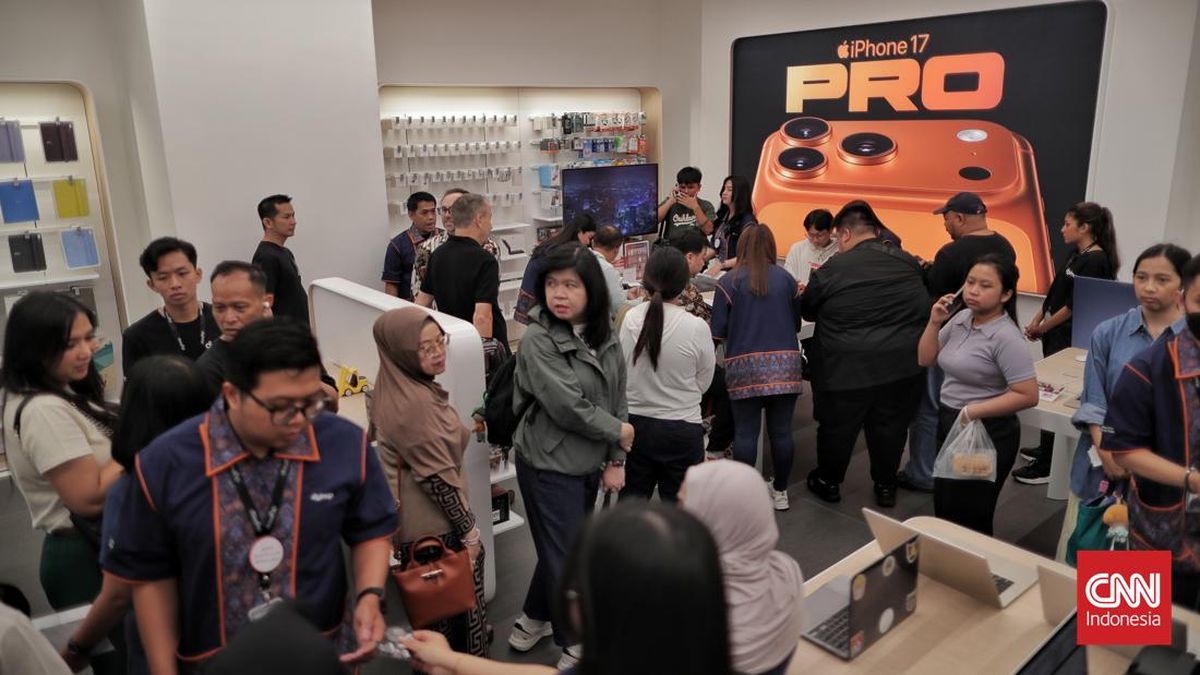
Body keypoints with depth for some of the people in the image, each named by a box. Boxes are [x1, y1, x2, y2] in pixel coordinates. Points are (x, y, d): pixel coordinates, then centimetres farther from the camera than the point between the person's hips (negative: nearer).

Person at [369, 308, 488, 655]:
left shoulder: (402, 387, 1)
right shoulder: (414, 402, -29)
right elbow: (438, 478, -25)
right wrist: (469, 530, -16)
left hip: (420, 521, 9)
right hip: (436, 525, -9)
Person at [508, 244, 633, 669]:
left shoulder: (605, 336, 0)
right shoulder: (537, 340, -19)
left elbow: (617, 399, 4)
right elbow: (568, 407, -24)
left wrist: (615, 459, 0)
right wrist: (619, 432, -12)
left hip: (588, 462, 6)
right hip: (549, 464, -6)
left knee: (561, 548, 20)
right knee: (567, 555, 4)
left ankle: (534, 618, 43)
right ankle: (573, 644, 25)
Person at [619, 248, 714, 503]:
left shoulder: (631, 319, -9)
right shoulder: (696, 328, -17)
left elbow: (622, 373, 2)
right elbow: (703, 382, -4)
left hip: (635, 424, 3)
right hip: (680, 431, -3)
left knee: (632, 500, 19)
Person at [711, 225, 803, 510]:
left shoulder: (729, 281, -1)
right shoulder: (786, 278, 7)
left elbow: (718, 331, -3)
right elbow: (797, 322, 16)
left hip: (746, 366, -2)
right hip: (785, 364, 2)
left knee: (745, 432, 5)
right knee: (781, 431, 9)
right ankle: (780, 492, 22)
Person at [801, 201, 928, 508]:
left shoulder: (832, 268, -11)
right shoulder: (908, 261, 2)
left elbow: (807, 310, 0)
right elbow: (920, 306, 16)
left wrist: (815, 283, 20)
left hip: (848, 366, -3)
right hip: (904, 363, 4)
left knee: (837, 425, 14)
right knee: (890, 426, 17)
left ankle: (829, 481, 31)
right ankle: (886, 485, 31)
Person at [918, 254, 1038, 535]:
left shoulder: (1006, 337, -20)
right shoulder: (961, 318, 0)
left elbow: (1028, 396, -22)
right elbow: (926, 359, 7)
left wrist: (972, 411, -20)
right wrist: (935, 322, -7)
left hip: (986, 433, -7)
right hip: (948, 423, 7)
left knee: (967, 519, 9)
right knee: (944, 510, 20)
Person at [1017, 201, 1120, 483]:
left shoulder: (1096, 261, -17)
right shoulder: (1076, 255, 10)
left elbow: (1075, 306, -18)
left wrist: (1042, 328, -9)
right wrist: (1037, 320, 6)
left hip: (1070, 338, -9)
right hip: (1055, 334, 9)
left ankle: (1047, 466, 0)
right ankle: (1046, 449, 29)